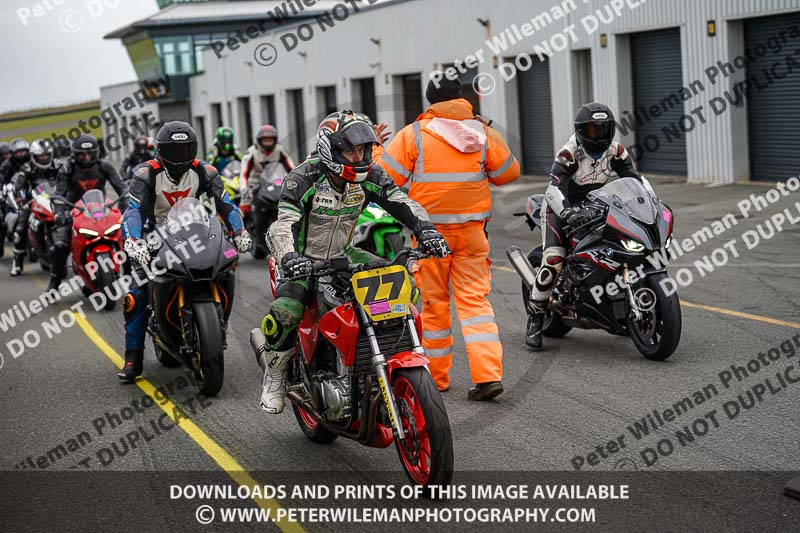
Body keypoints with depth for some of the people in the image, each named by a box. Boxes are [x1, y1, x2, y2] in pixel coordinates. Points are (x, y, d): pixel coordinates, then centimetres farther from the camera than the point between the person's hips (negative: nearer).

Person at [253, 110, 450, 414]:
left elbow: (403, 203, -7)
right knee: (285, 311, -32)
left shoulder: (369, 177, -6)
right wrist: (288, 256, -51)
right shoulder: (303, 179, -21)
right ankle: (275, 377, -5)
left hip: (343, 257, 5)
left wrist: (426, 230, -28)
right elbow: (283, 224, -30)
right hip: (304, 262, -5)